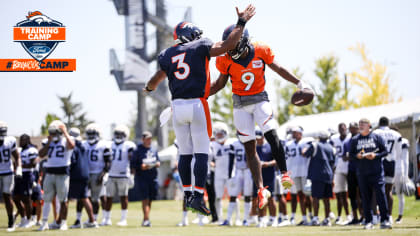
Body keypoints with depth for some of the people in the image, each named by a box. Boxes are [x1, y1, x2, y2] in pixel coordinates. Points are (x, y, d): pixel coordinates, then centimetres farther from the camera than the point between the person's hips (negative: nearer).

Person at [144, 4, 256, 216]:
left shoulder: (168, 55, 10)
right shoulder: (200, 47, -1)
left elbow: (157, 78, 16)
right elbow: (227, 46, -9)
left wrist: (149, 88, 40)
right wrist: (241, 23, 1)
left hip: (178, 107, 4)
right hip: (197, 105, -4)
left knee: (185, 154, 13)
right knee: (201, 154, -2)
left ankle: (187, 195, 13)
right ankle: (198, 196, -9)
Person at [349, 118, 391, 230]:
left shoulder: (377, 137, 5)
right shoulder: (355, 139, 12)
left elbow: (385, 151, 3)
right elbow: (351, 154, 12)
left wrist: (375, 155, -13)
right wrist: (357, 156, -9)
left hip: (377, 171, -2)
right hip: (362, 173, 2)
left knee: (381, 195, -9)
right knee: (366, 197, 3)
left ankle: (385, 220, -7)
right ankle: (368, 221, 8)